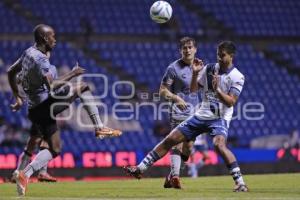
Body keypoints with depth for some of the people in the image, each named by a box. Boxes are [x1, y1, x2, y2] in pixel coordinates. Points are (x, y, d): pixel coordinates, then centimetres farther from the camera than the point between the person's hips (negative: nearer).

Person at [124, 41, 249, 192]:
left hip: (220, 119, -5)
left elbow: (231, 102, -16)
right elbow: (193, 89, 11)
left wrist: (217, 90, -29)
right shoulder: (209, 69, 7)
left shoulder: (237, 77, -7)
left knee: (219, 144, -34)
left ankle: (239, 182, -30)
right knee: (170, 139, 1)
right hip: (201, 115, 5)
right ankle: (141, 168, 8)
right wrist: (195, 73, -4)